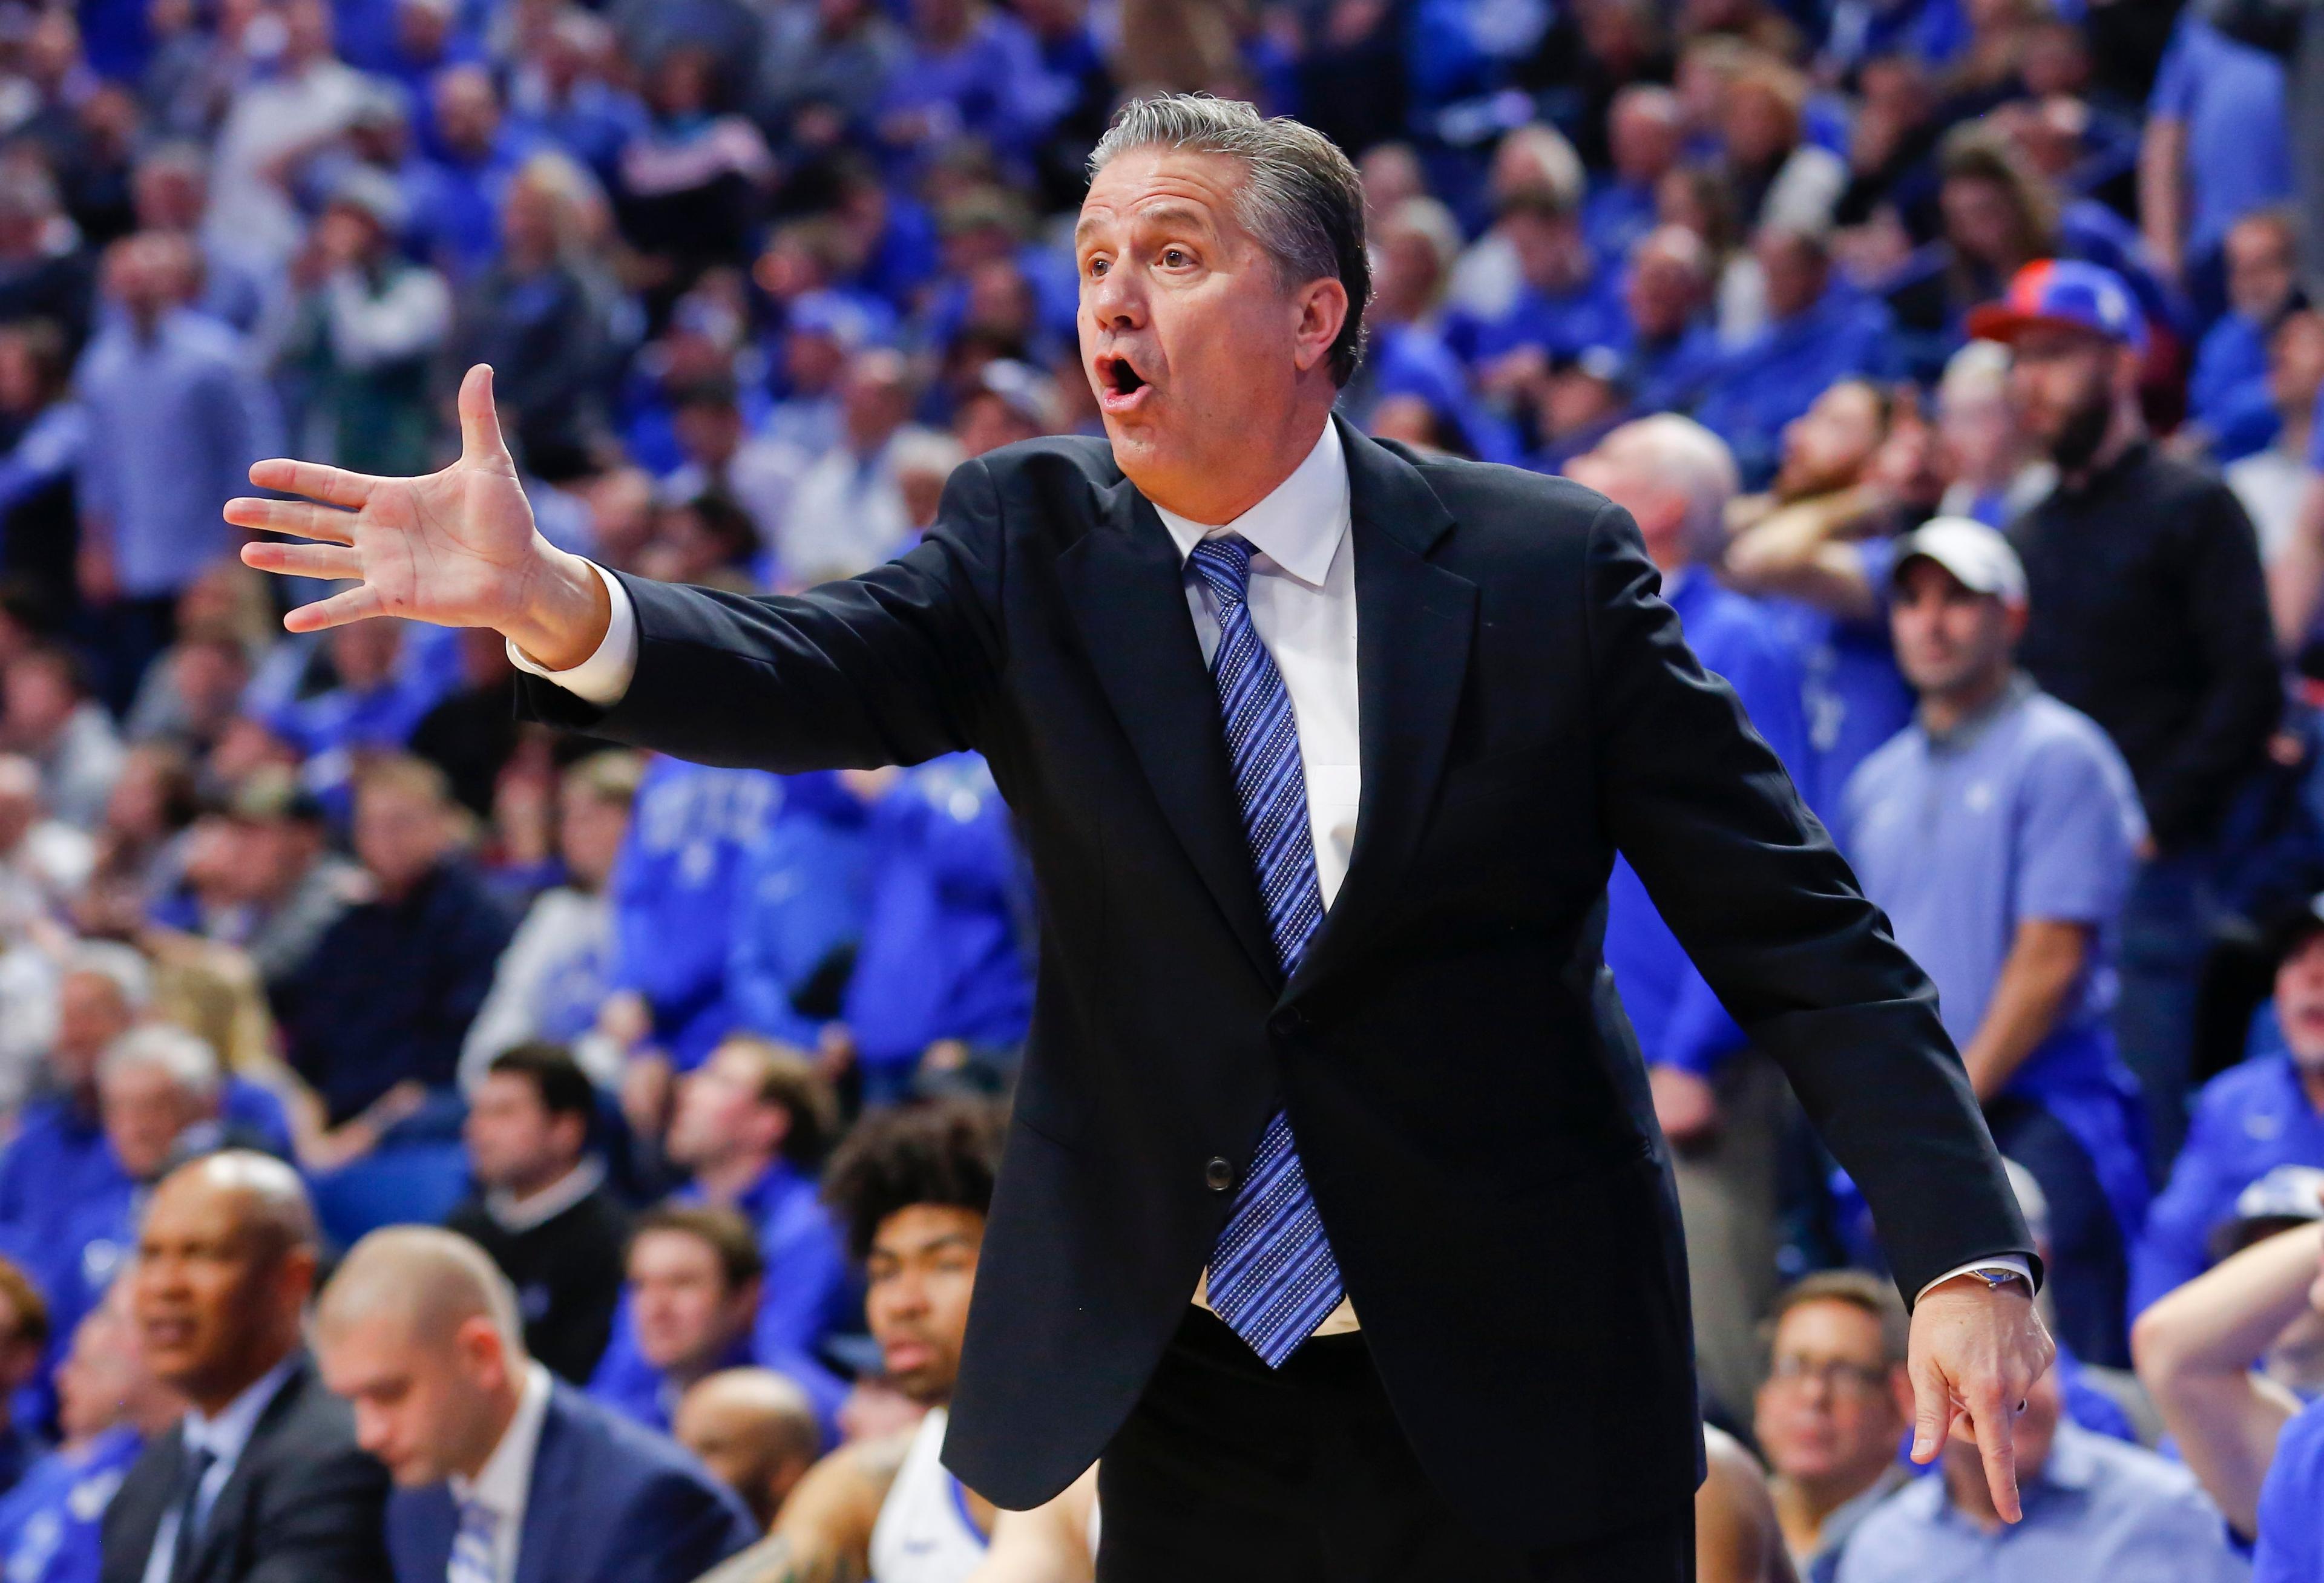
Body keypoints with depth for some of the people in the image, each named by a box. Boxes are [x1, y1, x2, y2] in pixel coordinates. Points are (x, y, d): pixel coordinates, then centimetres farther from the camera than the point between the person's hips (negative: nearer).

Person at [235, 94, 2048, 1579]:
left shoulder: (1547, 566, -4)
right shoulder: (1035, 543, 2)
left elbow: (1797, 935, -5)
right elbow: (820, 675, -17)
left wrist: (1963, 1254, -15)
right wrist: (549, 602, -38)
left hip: (1522, 1407, -2)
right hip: (1189, 1404, 2)